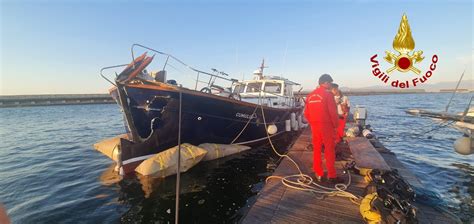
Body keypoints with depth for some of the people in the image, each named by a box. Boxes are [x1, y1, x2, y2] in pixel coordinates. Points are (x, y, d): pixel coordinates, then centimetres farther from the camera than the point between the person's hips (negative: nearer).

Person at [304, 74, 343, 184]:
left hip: (314, 126, 6)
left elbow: (306, 113, 7)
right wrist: (335, 124, -1)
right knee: (329, 151, 3)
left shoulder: (310, 95, 8)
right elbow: (333, 112, -14)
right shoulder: (328, 94, -9)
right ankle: (332, 176, 8)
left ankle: (318, 174, 20)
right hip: (326, 125, -5)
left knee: (316, 150, 12)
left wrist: (312, 123, 15)